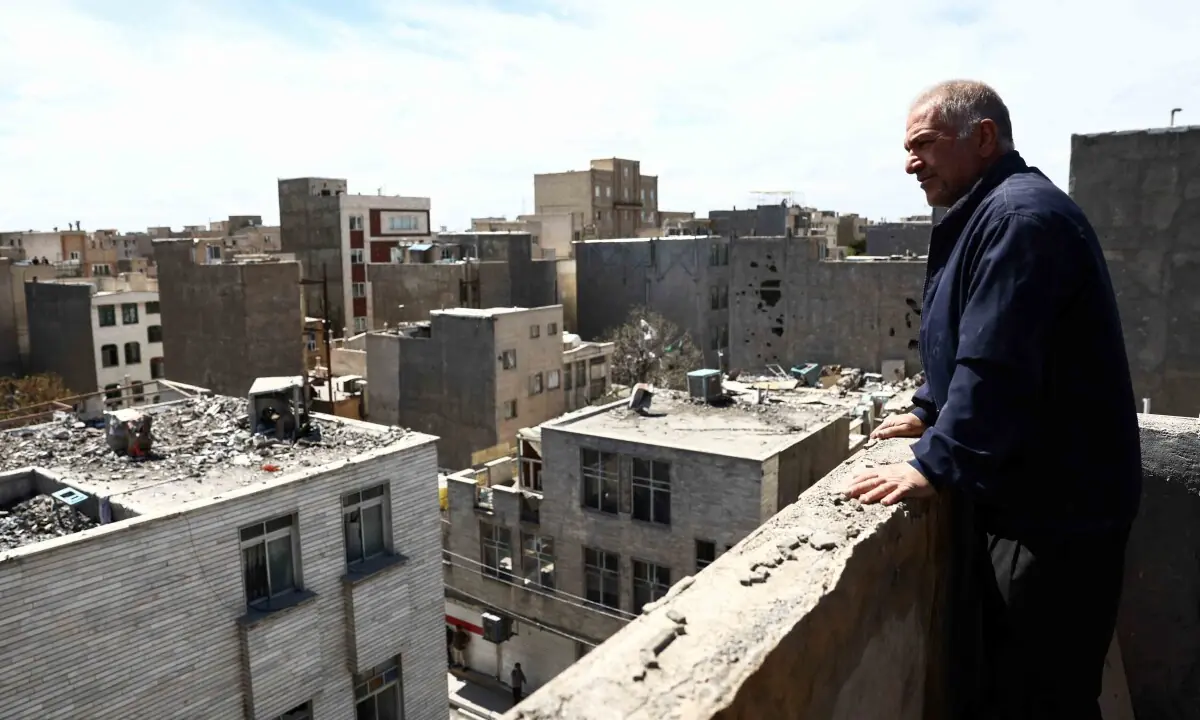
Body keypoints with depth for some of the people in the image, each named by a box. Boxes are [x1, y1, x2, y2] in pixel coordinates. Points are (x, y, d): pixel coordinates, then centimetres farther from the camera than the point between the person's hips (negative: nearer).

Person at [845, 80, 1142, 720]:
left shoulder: (1020, 215, -20)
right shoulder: (990, 214, 15)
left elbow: (995, 365, -27)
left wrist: (935, 467, -24)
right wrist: (927, 413, 21)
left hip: (1055, 511, -10)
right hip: (1013, 495, 10)